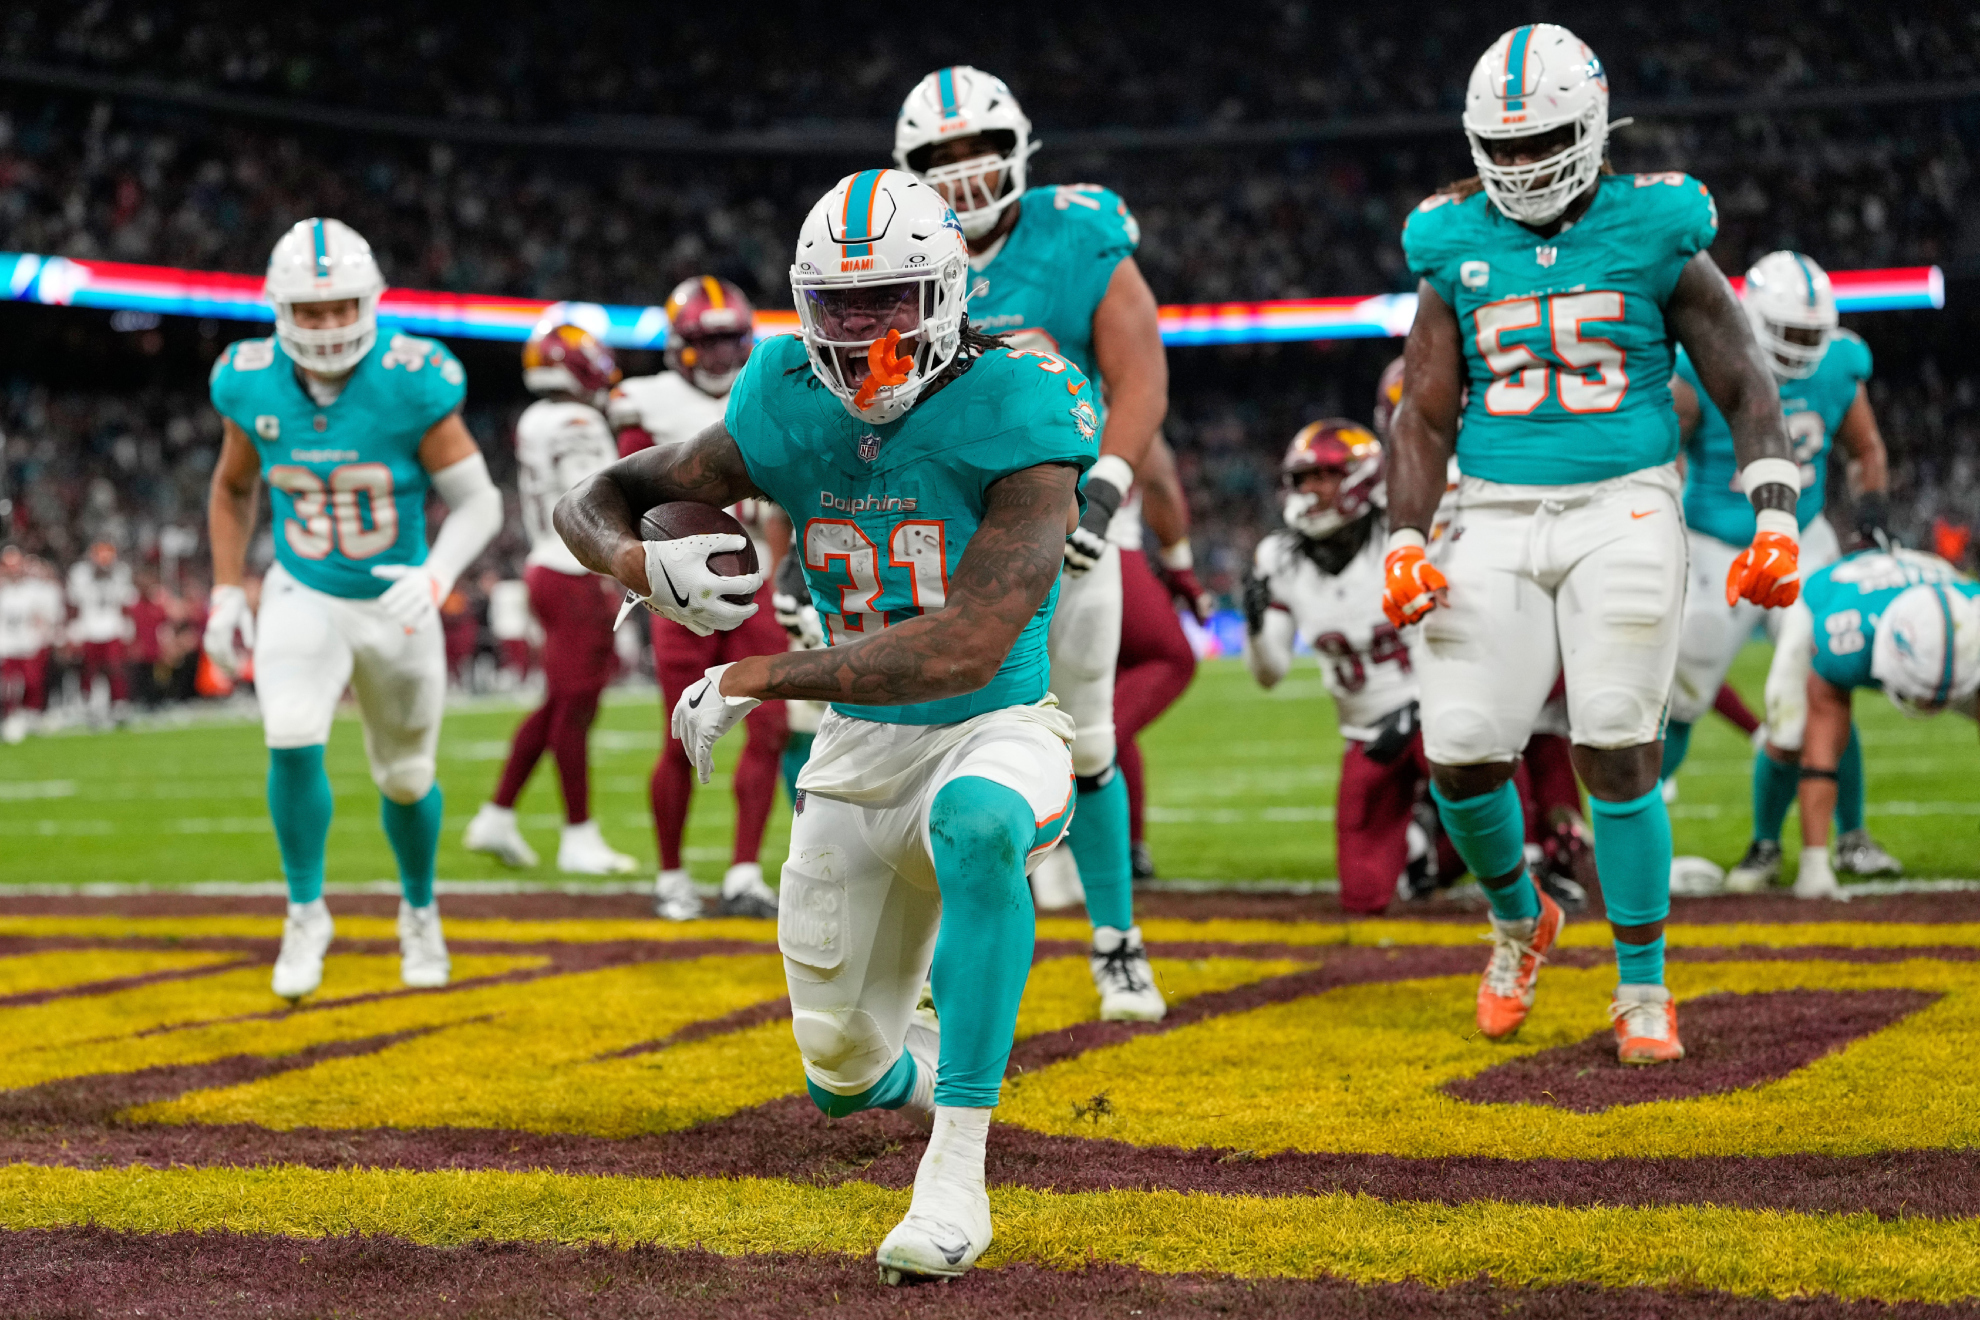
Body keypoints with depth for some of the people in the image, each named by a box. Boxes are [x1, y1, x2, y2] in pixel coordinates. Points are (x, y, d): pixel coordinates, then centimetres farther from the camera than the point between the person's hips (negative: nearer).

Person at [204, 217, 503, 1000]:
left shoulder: (412, 384, -21)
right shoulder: (252, 385, -11)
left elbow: (479, 501, -16)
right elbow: (232, 492, 8)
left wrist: (439, 575, -33)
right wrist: (226, 593, 1)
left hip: (395, 603, 0)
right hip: (304, 597, 1)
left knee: (406, 778, 14)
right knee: (293, 739, -24)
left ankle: (420, 912, 43)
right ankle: (306, 911, -3)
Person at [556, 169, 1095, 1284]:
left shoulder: (1013, 418, -22)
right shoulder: (789, 416, -7)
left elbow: (968, 650, -31)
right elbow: (594, 500, 3)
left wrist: (755, 679, -28)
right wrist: (640, 562, -22)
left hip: (997, 727, -5)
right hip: (861, 745, 5)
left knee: (976, 823, -42)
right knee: (842, 1069, 11)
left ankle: (956, 1175, -37)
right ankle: (936, 1067, 50)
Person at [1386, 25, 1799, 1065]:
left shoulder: (1651, 235, 0)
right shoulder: (1458, 248, 7)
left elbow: (1744, 386, 3)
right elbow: (1426, 415, 10)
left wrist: (1775, 516, -8)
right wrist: (1403, 543, -2)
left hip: (1622, 510, -2)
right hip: (1497, 516, 2)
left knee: (1615, 748, -11)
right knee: (1461, 753, -8)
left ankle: (1642, 989, 5)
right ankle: (1518, 918, 24)